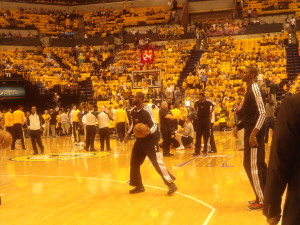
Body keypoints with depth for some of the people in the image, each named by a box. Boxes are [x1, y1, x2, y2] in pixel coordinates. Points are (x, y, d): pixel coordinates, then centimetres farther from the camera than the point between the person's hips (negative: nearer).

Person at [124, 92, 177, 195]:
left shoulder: (147, 111, -19)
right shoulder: (133, 111, 5)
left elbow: (154, 125, -22)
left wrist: (149, 132, -41)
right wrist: (128, 134, 15)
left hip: (150, 140, -8)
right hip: (139, 140, 9)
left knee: (157, 163, -13)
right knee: (134, 163, 11)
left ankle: (171, 184, -5)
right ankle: (139, 186, 24)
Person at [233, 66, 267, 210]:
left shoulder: (255, 88, -15)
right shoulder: (249, 89, 14)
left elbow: (262, 113, -23)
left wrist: (253, 134, -28)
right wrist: (238, 127, 13)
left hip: (254, 133, -10)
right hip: (250, 131, 10)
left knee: (253, 166, -5)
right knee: (258, 165, 15)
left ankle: (262, 201, 3)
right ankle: (263, 196, 25)